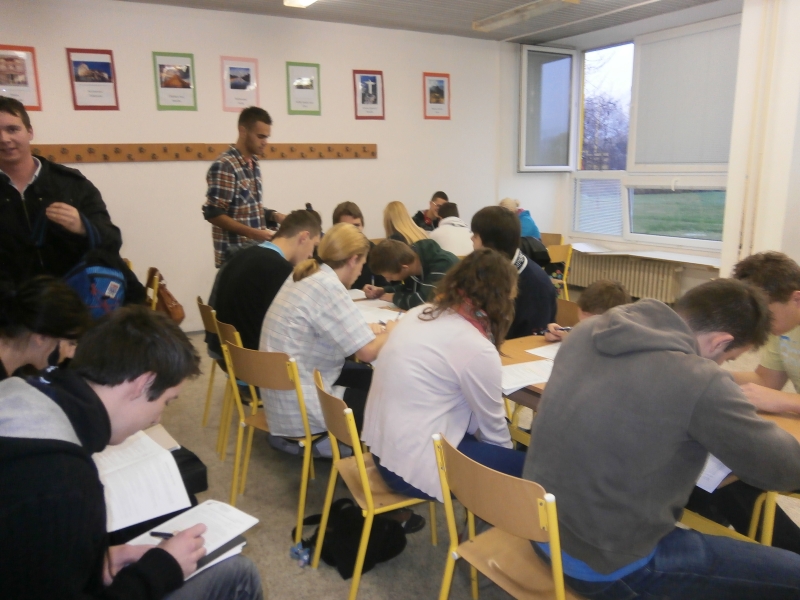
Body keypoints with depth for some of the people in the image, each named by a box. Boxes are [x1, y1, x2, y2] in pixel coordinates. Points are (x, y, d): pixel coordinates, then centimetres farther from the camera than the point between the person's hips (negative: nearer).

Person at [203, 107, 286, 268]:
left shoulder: (253, 164, 11)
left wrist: (273, 215, 2)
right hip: (234, 256, -8)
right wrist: (254, 233, -23)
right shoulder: (224, 166, -16)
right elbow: (213, 213, -20)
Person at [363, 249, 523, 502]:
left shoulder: (420, 313, 3)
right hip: (414, 466, -9)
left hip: (382, 446, 9)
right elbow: (492, 426, -3)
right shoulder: (476, 348, -20)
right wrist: (508, 458, 14)